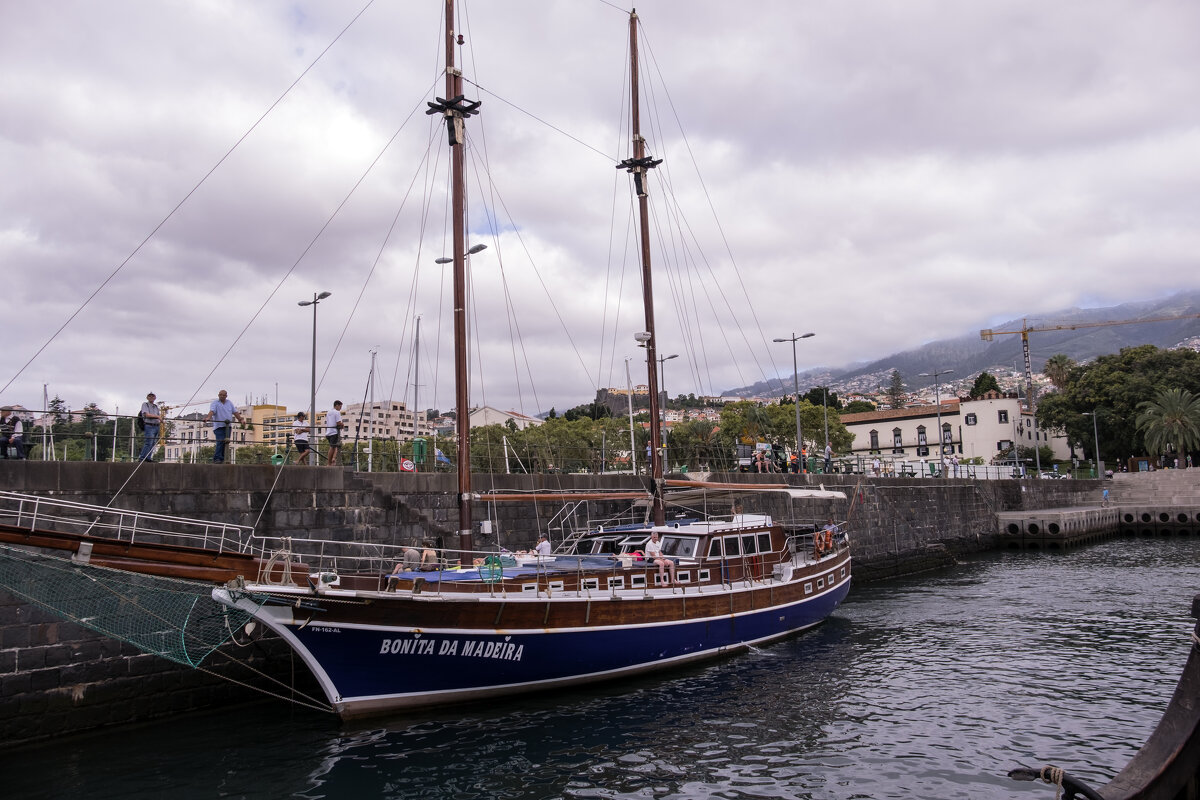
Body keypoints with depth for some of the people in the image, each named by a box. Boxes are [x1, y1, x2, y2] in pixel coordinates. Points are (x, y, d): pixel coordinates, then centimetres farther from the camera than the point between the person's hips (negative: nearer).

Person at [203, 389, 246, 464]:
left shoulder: (229, 403, 18)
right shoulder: (215, 403, 2)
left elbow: (235, 412, 18)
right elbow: (211, 411, -16)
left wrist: (241, 419, 9)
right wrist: (208, 417, -34)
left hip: (228, 426, 5)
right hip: (219, 426, -5)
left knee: (226, 443, 1)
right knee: (220, 442, -15)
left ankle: (222, 459, 4)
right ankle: (217, 459, -14)